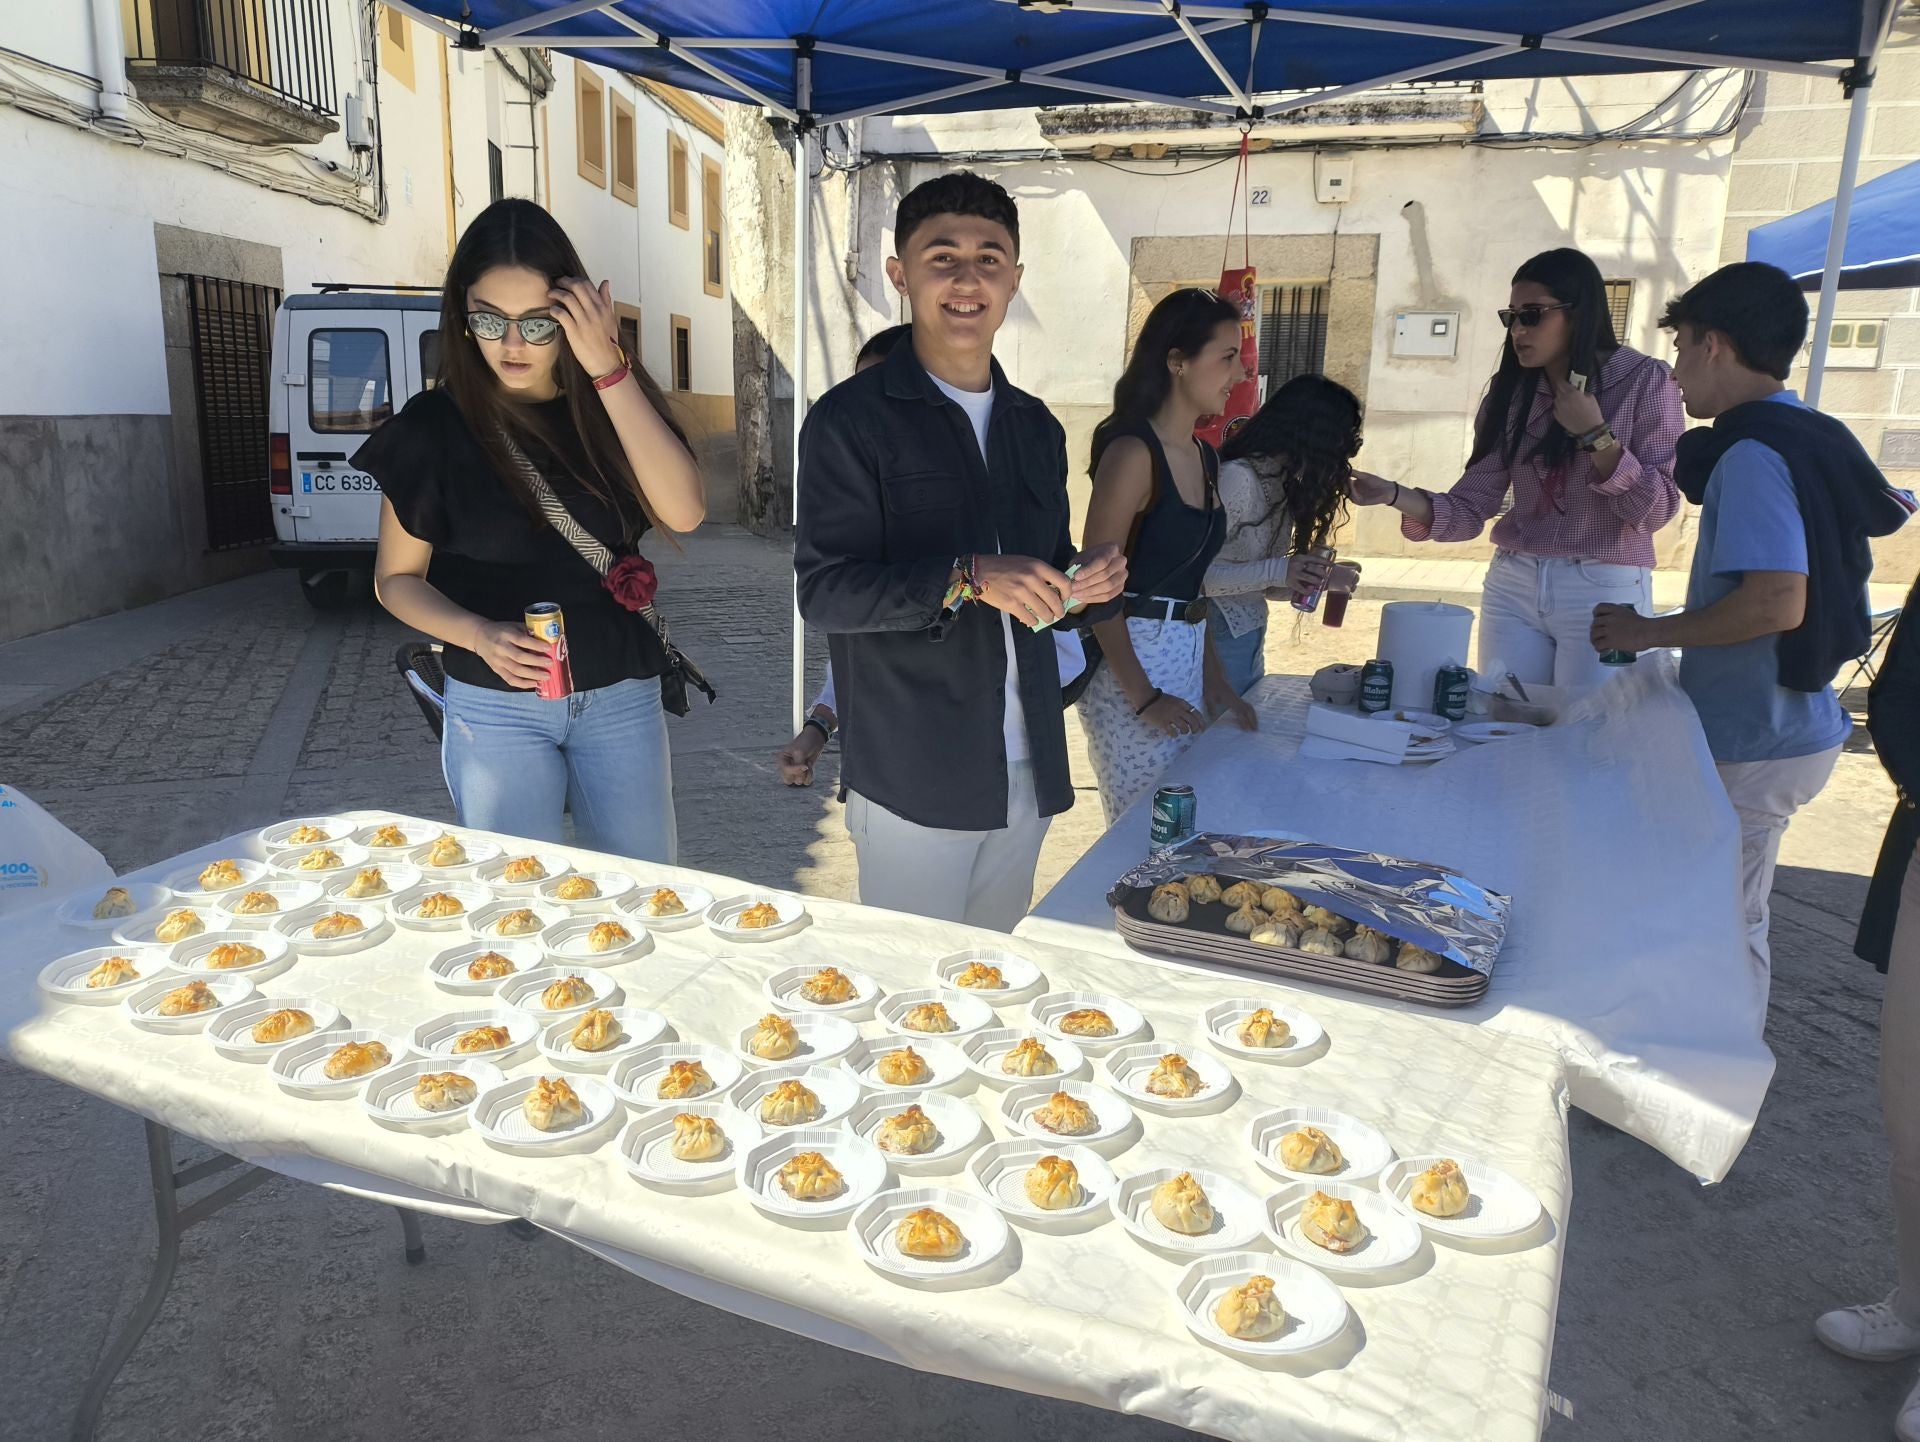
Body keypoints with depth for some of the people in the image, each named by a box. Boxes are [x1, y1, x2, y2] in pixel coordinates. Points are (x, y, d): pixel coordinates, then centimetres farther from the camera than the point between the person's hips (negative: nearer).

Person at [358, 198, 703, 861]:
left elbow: (683, 511, -19)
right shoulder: (435, 426, -5)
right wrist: (478, 634, -18)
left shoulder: (615, 402, -2)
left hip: (621, 699, 2)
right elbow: (397, 578, 2)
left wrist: (608, 371, -23)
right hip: (496, 704, -1)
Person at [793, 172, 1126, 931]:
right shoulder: (851, 420, -7)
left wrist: (1085, 585, -2)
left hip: (1027, 774, 6)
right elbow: (824, 590, -14)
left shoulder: (1035, 426, 13)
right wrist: (968, 579, -26)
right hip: (911, 781, -6)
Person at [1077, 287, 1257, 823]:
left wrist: (1213, 676, 12)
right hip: (1131, 661, -8)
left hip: (1186, 655, 8)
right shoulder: (1134, 452, -14)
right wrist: (1143, 698, -17)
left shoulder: (1204, 456, 12)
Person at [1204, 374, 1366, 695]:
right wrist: (1276, 571, -27)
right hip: (1220, 636, -9)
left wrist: (1323, 576, 7)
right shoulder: (1238, 477, -16)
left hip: (1250, 637, 9)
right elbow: (1196, 572, -23)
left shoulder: (1283, 483, 10)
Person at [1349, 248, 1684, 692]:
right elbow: (1471, 508, -1)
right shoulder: (1511, 393, 6)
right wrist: (1395, 495, -16)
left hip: (1604, 593, -3)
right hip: (1513, 588, 3)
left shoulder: (1645, 381, -3)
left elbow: (1657, 510, -8)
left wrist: (1595, 434, -16)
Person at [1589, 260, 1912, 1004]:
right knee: (1730, 917, 19)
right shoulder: (1811, 439, 9)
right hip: (1792, 725, 9)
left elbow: (1777, 603, -28)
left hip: (1753, 742, -9)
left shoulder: (1753, 455, -20)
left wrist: (1650, 630, -15)